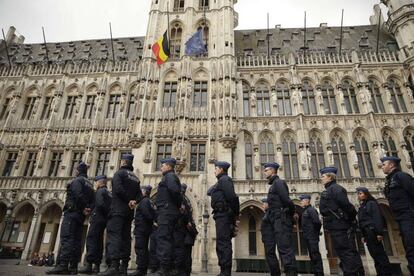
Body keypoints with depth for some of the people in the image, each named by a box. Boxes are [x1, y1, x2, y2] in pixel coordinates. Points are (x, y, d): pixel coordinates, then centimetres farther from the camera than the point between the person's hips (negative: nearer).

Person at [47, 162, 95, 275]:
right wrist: (87, 208, 0)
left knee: (66, 238, -15)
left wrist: (83, 208, -9)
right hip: (81, 215, 8)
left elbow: (78, 194, -18)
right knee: (77, 240, 5)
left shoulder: (77, 180, -2)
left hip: (72, 211, -8)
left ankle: (63, 265, -23)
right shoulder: (90, 184, 24)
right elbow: (92, 199, 15)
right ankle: (73, 267, 3)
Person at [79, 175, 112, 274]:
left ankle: (89, 265, -18)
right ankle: (96, 266, 8)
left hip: (98, 218, -9)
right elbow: (110, 206, 15)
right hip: (104, 220, 9)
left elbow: (100, 204, -19)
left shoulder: (100, 191, -5)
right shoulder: (108, 193, 21)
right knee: (99, 241, 8)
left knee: (91, 239, -11)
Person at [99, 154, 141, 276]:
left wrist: (128, 201, -7)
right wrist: (134, 201, -7)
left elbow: (118, 189, -16)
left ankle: (114, 265, -24)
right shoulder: (135, 178, 19)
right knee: (125, 237, 7)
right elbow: (139, 194, 9)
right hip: (129, 211, 7)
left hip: (118, 209, -7)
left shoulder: (119, 173, -1)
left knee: (114, 235, -13)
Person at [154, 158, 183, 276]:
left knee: (163, 238, -12)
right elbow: (176, 192, 20)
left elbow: (174, 190, -23)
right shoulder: (171, 177, 24)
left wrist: (178, 203, -10)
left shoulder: (169, 176, -5)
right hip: (171, 212, 10)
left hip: (166, 211, -10)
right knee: (168, 238, 11)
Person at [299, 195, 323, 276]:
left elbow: (317, 222, -20)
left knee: (315, 255, -7)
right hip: (308, 238, 9)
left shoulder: (311, 210, -12)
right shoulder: (305, 211, 16)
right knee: (312, 256, 12)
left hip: (312, 237, -9)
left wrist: (316, 232, -9)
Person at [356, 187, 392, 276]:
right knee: (375, 255, 7)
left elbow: (378, 218, -12)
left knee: (379, 254, -8)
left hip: (372, 232, -8)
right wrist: (363, 235, 14)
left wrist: (379, 233, -21)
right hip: (367, 233, 8)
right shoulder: (362, 207, 21)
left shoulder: (371, 203, -2)